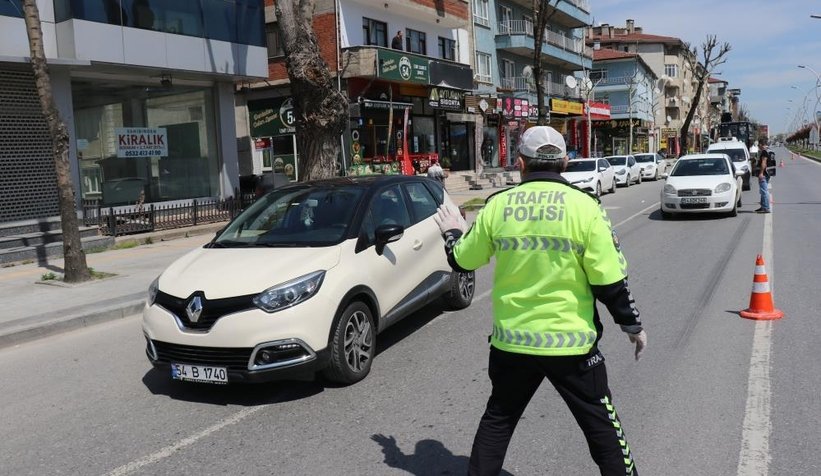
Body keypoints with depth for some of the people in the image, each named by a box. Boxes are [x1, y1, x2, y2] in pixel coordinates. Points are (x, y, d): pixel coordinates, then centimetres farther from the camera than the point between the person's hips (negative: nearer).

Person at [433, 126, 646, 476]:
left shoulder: (497, 205, -4)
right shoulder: (584, 206, -10)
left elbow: (462, 262, 7)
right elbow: (609, 281, -9)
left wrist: (452, 233, 28)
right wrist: (632, 324, 6)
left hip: (511, 341, 2)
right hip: (571, 342, -2)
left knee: (497, 419, 21)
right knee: (601, 424, 14)